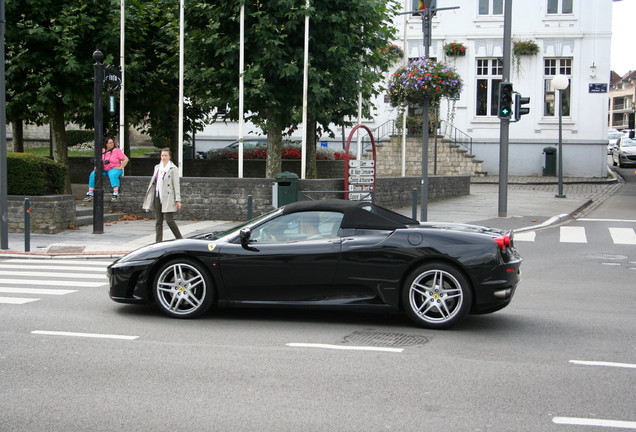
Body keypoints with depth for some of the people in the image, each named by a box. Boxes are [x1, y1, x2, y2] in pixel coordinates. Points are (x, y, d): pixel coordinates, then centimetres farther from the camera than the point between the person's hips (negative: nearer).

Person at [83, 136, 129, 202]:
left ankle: (116, 195, -49)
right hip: (103, 170, 5)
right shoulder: (102, 151, 11)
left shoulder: (117, 151, 0)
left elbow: (126, 159, -4)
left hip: (114, 169, -4)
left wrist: (120, 167, -12)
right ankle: (90, 194, -20)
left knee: (113, 175, -38)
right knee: (93, 174, -19)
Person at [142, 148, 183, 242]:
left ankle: (180, 239, 7)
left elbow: (176, 185, -6)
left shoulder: (173, 169, -4)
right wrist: (148, 198, 17)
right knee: (158, 221, 6)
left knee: (169, 220, -9)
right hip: (158, 197, 6)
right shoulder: (157, 167, 15)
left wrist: (178, 200, -11)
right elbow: (153, 182, 20)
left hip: (168, 198, -6)